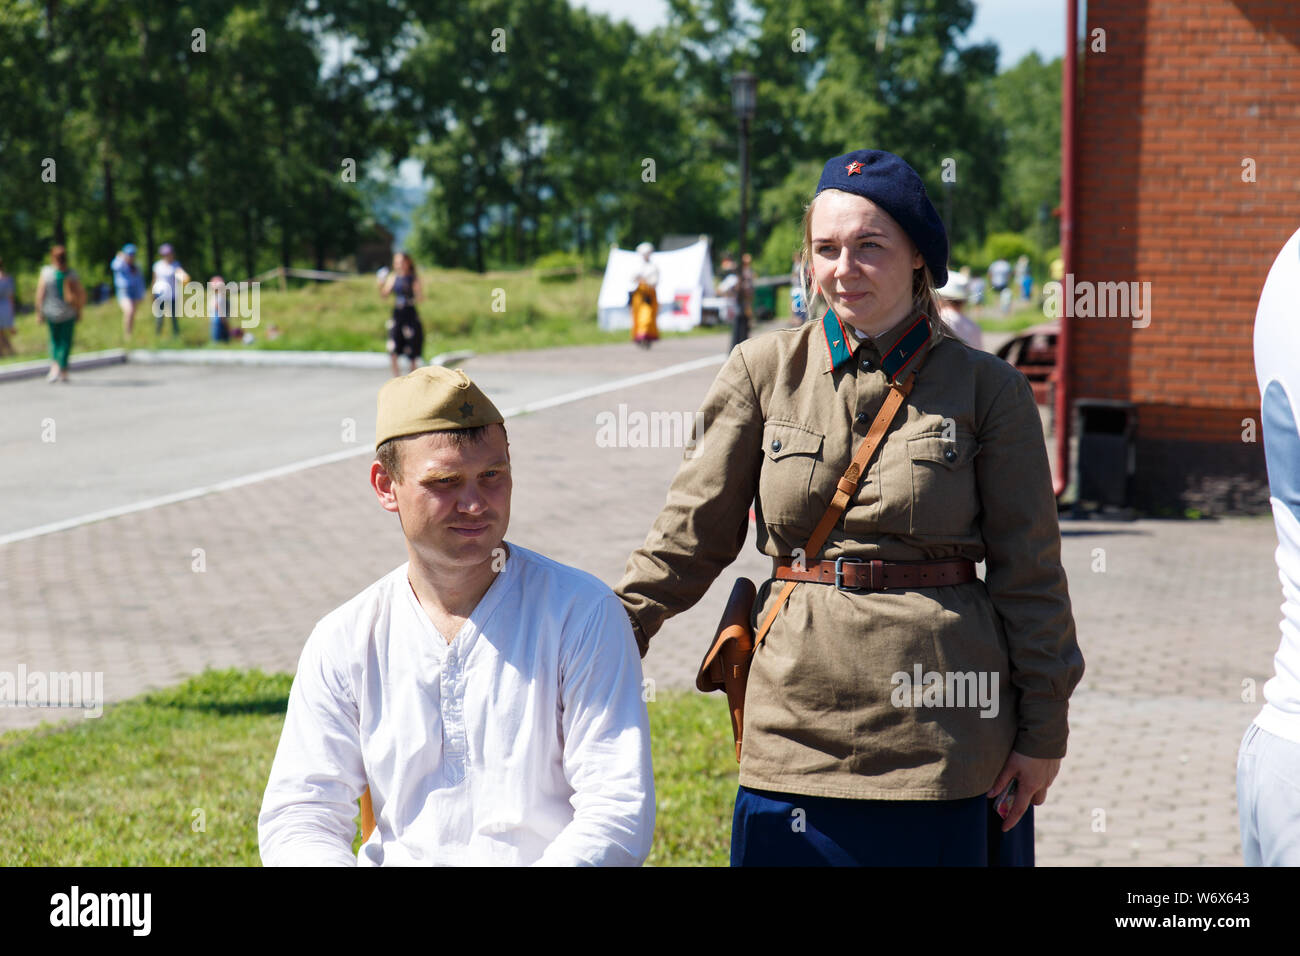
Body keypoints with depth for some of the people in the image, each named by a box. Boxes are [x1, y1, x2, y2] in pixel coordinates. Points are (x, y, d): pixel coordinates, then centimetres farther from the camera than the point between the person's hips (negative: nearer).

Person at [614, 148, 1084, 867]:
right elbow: (690, 532, 7)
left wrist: (1042, 733, 1)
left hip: (944, 735, -1)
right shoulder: (764, 371, 4)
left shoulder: (986, 389, 0)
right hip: (797, 721, 1)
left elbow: (1030, 575, 2)